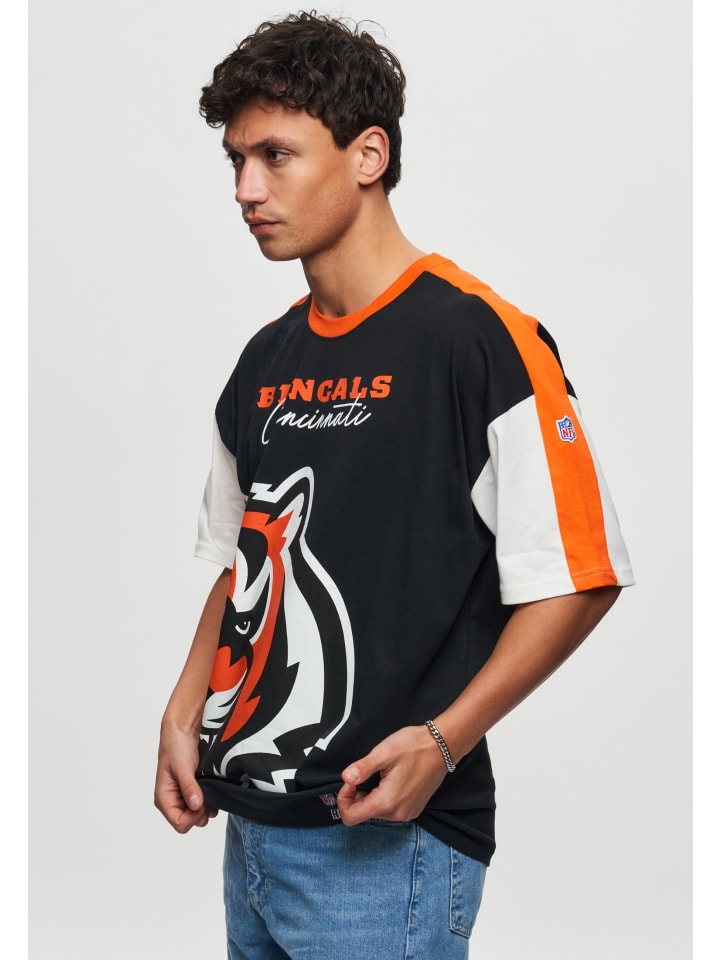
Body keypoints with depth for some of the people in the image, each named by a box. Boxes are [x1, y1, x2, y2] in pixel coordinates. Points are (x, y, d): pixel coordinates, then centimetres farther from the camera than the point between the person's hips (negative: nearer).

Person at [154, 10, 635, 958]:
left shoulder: (480, 338, -12)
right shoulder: (266, 359, 11)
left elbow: (576, 579, -13)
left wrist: (443, 740, -20)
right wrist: (185, 713, 8)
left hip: (387, 840, -7)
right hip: (252, 826, 7)